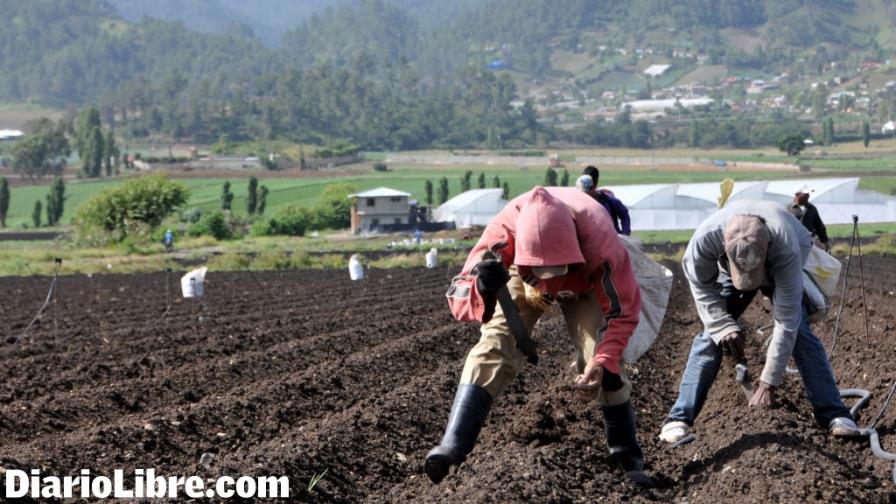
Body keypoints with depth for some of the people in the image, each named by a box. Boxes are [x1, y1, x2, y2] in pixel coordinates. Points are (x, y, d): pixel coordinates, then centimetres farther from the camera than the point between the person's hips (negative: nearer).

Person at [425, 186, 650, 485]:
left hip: (584, 284, 0)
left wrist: (601, 364, -44)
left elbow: (622, 312, -29)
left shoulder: (600, 244, -44)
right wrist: (481, 290, -66)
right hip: (523, 281, 1)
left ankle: (627, 459, 7)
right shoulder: (504, 232, -44)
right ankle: (451, 447, -23)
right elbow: (458, 295, -42)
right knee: (494, 347, -21)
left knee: (603, 364, -13)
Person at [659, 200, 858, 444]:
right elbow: (702, 286, -19)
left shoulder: (786, 248, -46)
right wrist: (723, 326, -32)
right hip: (728, 269, 1)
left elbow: (786, 320, -41)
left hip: (781, 270, -1)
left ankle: (834, 415, -14)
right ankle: (680, 419, -11)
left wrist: (768, 383, -40)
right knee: (711, 335, -13)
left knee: (799, 332, -17)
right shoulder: (706, 237, -42)